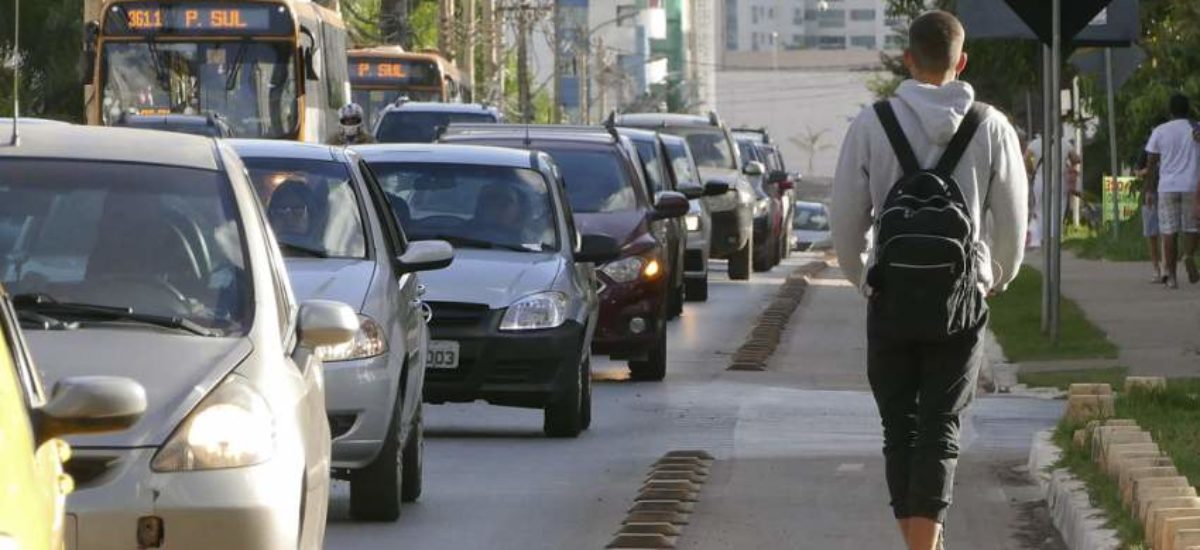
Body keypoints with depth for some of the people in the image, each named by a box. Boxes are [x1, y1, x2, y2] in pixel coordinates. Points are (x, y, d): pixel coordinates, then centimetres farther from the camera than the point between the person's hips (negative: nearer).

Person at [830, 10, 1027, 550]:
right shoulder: (991, 127, -2)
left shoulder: (872, 124, -4)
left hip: (892, 293, 0)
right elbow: (1013, 222, 4)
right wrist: (995, 279, 22)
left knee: (899, 426, 11)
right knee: (941, 427, 2)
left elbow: (845, 219, -1)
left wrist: (861, 278, 17)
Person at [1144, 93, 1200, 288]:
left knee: (1169, 232, 3)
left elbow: (1151, 164, 2)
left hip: (1167, 187, 0)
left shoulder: (1159, 131, 2)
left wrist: (1150, 190, 9)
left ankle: (1171, 275, -1)